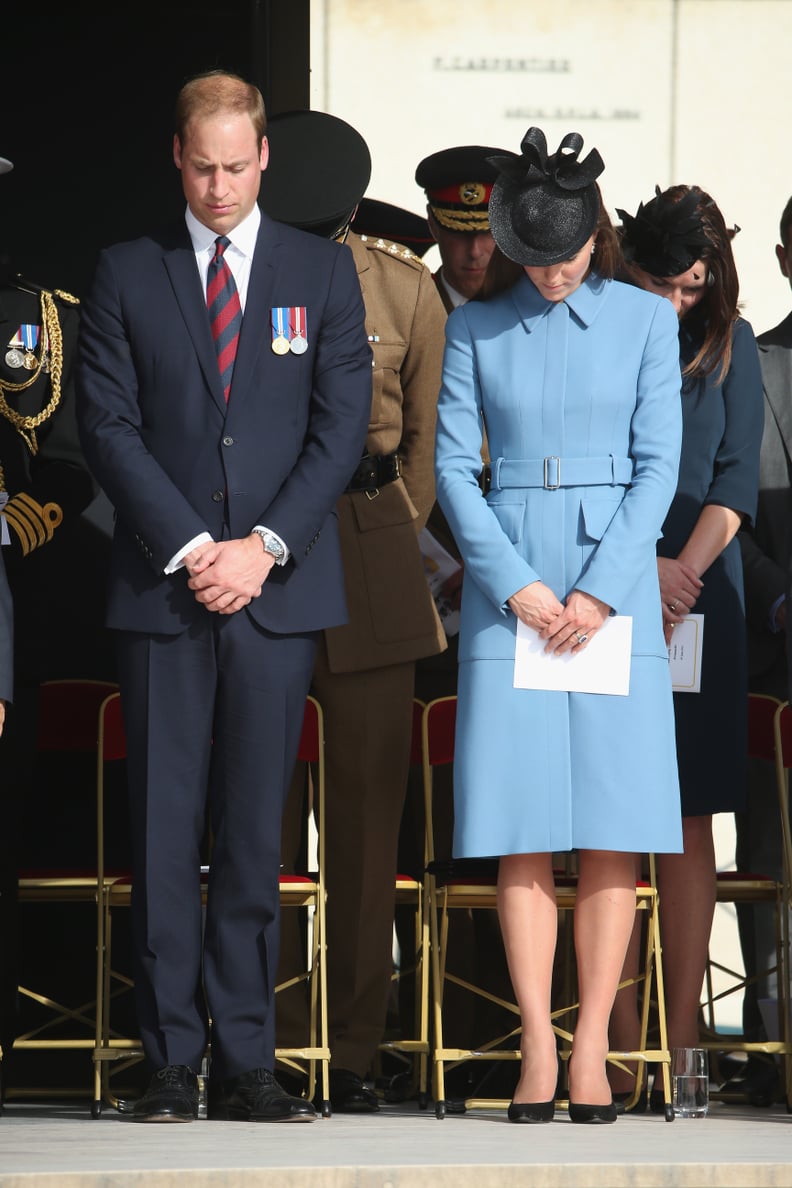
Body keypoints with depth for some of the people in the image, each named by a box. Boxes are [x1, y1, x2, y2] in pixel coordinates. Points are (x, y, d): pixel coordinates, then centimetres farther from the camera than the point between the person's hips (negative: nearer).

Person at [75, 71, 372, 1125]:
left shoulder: (323, 273, 9)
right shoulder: (126, 275, 8)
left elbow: (342, 425, 3)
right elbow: (109, 426, 1)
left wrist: (263, 546, -8)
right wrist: (190, 547, -10)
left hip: (279, 590, 0)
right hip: (161, 593, 0)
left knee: (255, 834, 1)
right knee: (164, 835, -2)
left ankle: (246, 1065, 3)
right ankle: (172, 1063, 1)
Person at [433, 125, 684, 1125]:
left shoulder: (644, 321, 6)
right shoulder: (475, 329, 7)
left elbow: (658, 465, 1)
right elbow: (454, 466, 4)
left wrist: (601, 591, -8)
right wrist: (515, 584, -8)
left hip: (615, 581, 0)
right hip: (507, 582, 0)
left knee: (612, 833, -4)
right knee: (521, 835, -3)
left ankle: (591, 1050, -2)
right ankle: (537, 1049, -2)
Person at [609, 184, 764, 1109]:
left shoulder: (728, 345, 10)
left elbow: (736, 477, 5)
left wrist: (685, 570, -10)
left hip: (698, 596, 2)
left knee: (687, 817, -1)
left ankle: (682, 1036, 1)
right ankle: (622, 1042, -1)